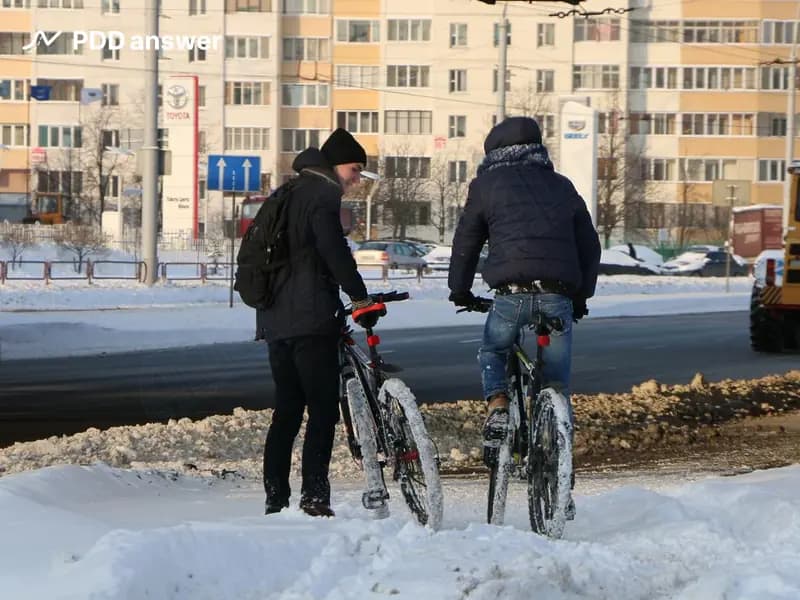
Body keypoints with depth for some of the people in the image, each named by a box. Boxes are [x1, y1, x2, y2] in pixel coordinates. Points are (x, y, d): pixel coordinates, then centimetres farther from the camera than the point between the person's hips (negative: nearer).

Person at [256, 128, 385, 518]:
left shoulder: (290, 193, 23)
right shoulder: (322, 193, -6)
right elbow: (334, 251, -18)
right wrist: (360, 297, -14)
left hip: (275, 320, 9)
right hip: (310, 318, -9)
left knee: (287, 411, 11)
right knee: (323, 411, -9)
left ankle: (275, 500, 9)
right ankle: (314, 498, -16)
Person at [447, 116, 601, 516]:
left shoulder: (488, 184, 11)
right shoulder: (562, 187, 20)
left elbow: (466, 242, 16)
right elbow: (590, 246, 23)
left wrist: (460, 291, 30)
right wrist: (581, 296, 33)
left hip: (512, 291, -2)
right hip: (559, 294, 2)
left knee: (492, 353, 26)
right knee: (557, 389, 9)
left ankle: (497, 409, -3)